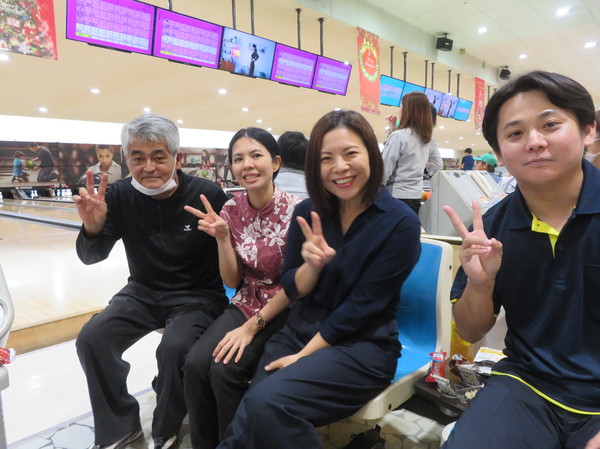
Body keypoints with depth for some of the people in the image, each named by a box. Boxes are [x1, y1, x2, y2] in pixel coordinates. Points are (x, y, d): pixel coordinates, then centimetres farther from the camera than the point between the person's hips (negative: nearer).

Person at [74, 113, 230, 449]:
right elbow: (91, 257, -2)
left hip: (197, 295, -4)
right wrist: (92, 227, -23)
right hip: (144, 292, 5)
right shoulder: (121, 195, -7)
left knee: (173, 349, -27)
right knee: (91, 339, -12)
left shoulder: (208, 195, -18)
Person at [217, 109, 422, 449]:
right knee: (249, 414, -17)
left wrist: (304, 356, -12)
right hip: (298, 333, 4)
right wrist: (312, 264, -18)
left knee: (268, 404, -24)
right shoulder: (307, 212, 0)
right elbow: (292, 291, 3)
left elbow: (361, 306, -14)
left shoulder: (400, 223, -12)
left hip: (361, 346, -3)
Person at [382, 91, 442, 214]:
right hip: (415, 198, 7)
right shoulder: (429, 140, 7)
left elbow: (385, 170, -13)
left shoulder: (399, 136, -14)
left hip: (395, 197, -7)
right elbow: (438, 166, 20)